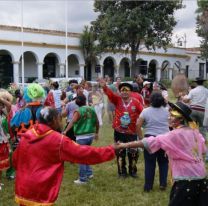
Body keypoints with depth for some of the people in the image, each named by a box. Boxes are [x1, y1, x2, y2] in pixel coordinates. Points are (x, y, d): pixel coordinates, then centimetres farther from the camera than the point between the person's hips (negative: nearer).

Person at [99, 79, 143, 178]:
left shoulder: (135, 102, -5)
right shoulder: (117, 99, -3)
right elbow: (110, 94, -20)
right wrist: (104, 87, -38)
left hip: (132, 132, -1)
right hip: (119, 132, 1)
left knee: (133, 153, 7)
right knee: (120, 153, 10)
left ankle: (133, 171, 26)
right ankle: (122, 171, 24)